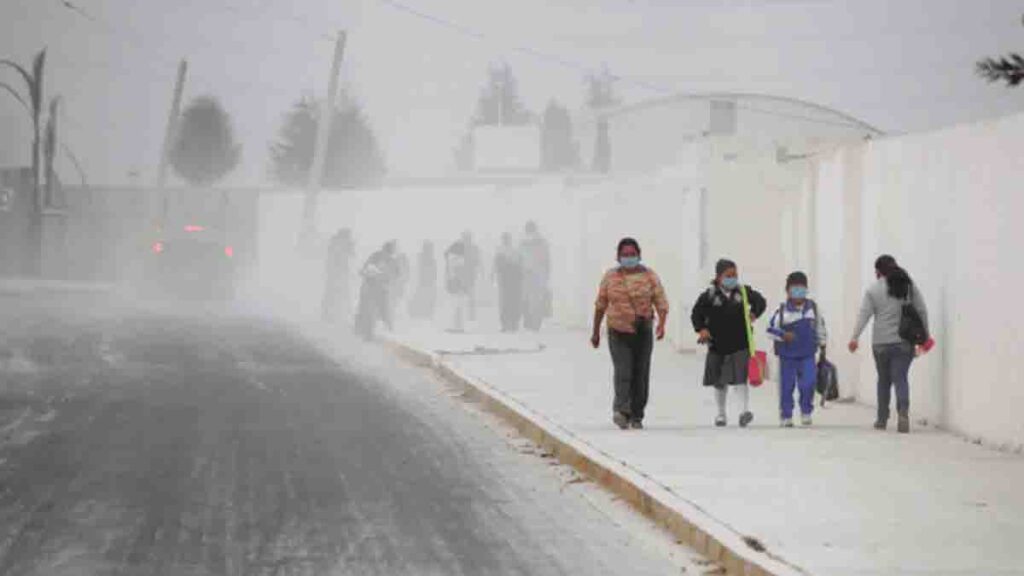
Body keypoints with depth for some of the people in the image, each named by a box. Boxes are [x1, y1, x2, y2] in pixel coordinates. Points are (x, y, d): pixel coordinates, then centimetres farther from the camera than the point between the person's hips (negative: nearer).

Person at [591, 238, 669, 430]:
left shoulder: (649, 276, 2)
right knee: (623, 371, -18)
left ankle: (636, 416, 14)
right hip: (618, 333, -1)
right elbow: (600, 305, 14)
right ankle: (621, 409, -31)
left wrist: (662, 324, -21)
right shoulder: (610, 277, 6)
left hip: (643, 333, 1)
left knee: (641, 375, 4)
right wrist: (596, 331, 16)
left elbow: (661, 302, -4)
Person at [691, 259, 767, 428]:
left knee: (739, 377, -14)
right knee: (719, 382, 13)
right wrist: (701, 329, -17)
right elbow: (696, 313, -1)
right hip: (717, 344, 1)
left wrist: (754, 313, -6)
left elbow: (760, 301, 13)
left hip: (740, 344, -1)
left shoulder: (744, 292, -1)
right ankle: (721, 413, 27)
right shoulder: (709, 295, -7)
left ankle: (746, 410, -17)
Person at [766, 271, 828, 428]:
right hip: (787, 355, -1)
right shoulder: (783, 311, -6)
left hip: (808, 355, 1)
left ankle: (806, 412, 8)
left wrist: (822, 346, 16)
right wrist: (783, 335, -22)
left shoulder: (813, 308, 3)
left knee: (808, 384, -11)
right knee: (786, 386, 3)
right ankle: (786, 416, 16)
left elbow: (820, 328, 14)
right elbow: (771, 329, -5)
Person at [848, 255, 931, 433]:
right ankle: (903, 412, -27)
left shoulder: (874, 290, -1)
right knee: (901, 378, -2)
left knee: (884, 379, 14)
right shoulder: (910, 286, 5)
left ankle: (882, 419, 21)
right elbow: (922, 311, 5)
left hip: (881, 343, -1)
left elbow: (864, 313, -10)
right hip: (905, 342, 1)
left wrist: (855, 337, -14)